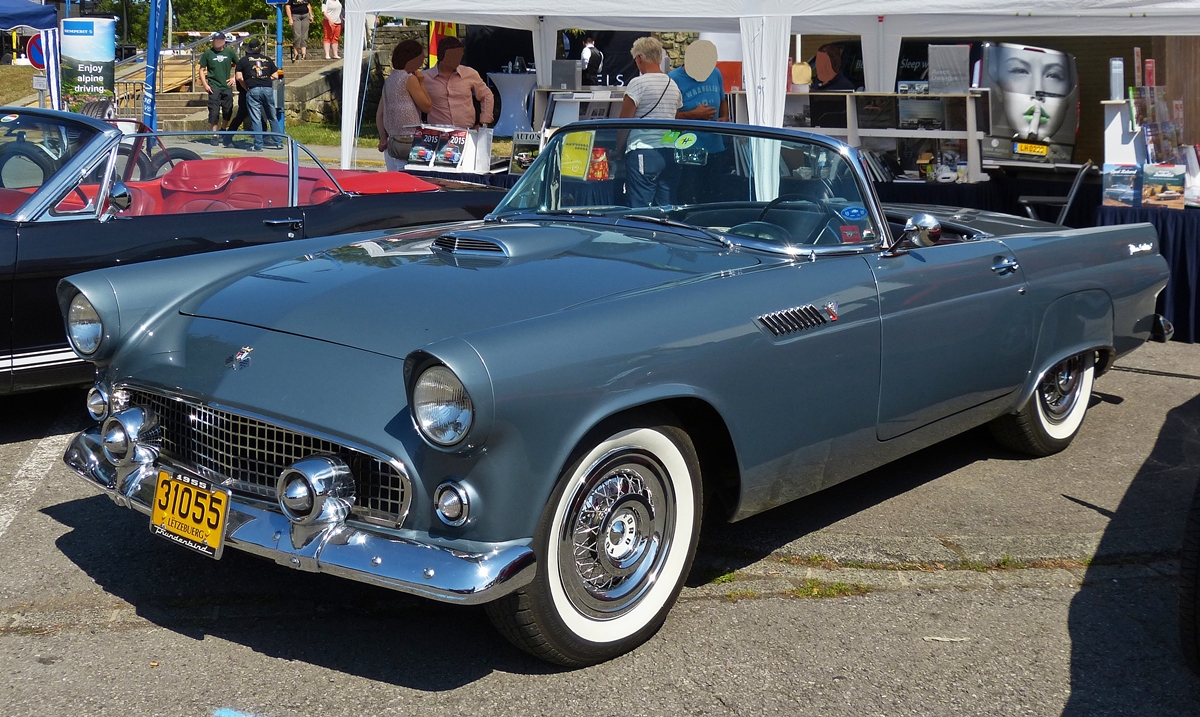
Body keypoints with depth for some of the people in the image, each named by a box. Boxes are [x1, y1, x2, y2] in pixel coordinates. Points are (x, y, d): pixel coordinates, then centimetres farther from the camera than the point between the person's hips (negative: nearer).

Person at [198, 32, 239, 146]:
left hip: (227, 86, 2)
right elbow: (202, 70, 4)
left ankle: (222, 130, 29)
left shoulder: (229, 52, 5)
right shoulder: (208, 53, 0)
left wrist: (234, 78, 5)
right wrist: (205, 84, -6)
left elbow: (238, 65, 17)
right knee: (214, 111, -4)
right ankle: (215, 135, 4)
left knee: (228, 111, 5)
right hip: (214, 87, -2)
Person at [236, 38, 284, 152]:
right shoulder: (267, 59, 13)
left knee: (256, 119, -1)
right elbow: (275, 76, 12)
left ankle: (258, 145, -4)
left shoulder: (243, 61, 8)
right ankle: (277, 142, 16)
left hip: (253, 90, -2)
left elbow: (239, 77, 2)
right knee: (273, 117, 14)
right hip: (268, 89, 2)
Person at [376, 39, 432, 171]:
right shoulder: (410, 79, -9)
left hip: (391, 142, 8)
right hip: (409, 142, -8)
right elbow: (426, 106, -6)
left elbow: (379, 114, 14)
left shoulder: (389, 80, 14)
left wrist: (383, 136, 15)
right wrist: (421, 83, 2)